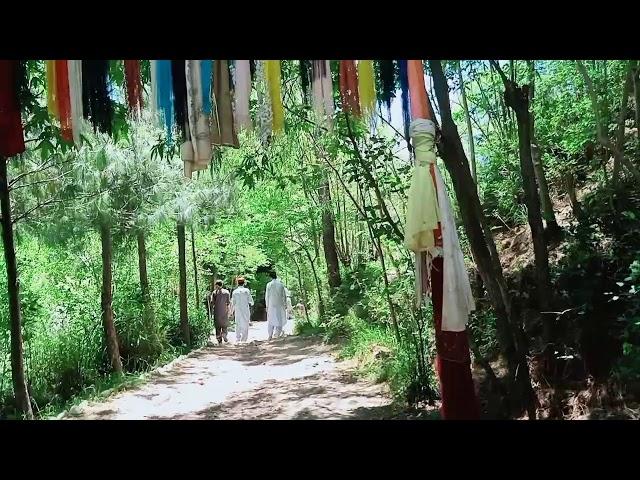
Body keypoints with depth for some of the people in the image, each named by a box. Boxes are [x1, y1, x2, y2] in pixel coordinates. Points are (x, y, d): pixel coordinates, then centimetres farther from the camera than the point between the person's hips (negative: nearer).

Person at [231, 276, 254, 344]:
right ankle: (243, 339, 0)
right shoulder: (247, 290, -6)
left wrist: (233, 310, 21)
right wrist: (250, 303, 19)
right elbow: (251, 301, -2)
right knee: (245, 325, 4)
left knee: (238, 325, 10)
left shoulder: (234, 292, -1)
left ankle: (237, 340, 9)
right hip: (245, 310, -2)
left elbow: (233, 303, 4)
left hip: (237, 311, 2)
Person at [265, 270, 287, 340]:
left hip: (271, 304, 0)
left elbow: (267, 296, -3)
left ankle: (270, 335, 5)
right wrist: (285, 304, 10)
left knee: (271, 320, 8)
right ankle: (277, 334, 3)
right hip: (279, 305, 0)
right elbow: (284, 295, 2)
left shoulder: (269, 285, -5)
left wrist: (267, 305, 3)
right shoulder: (281, 284, -1)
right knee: (279, 320, 8)